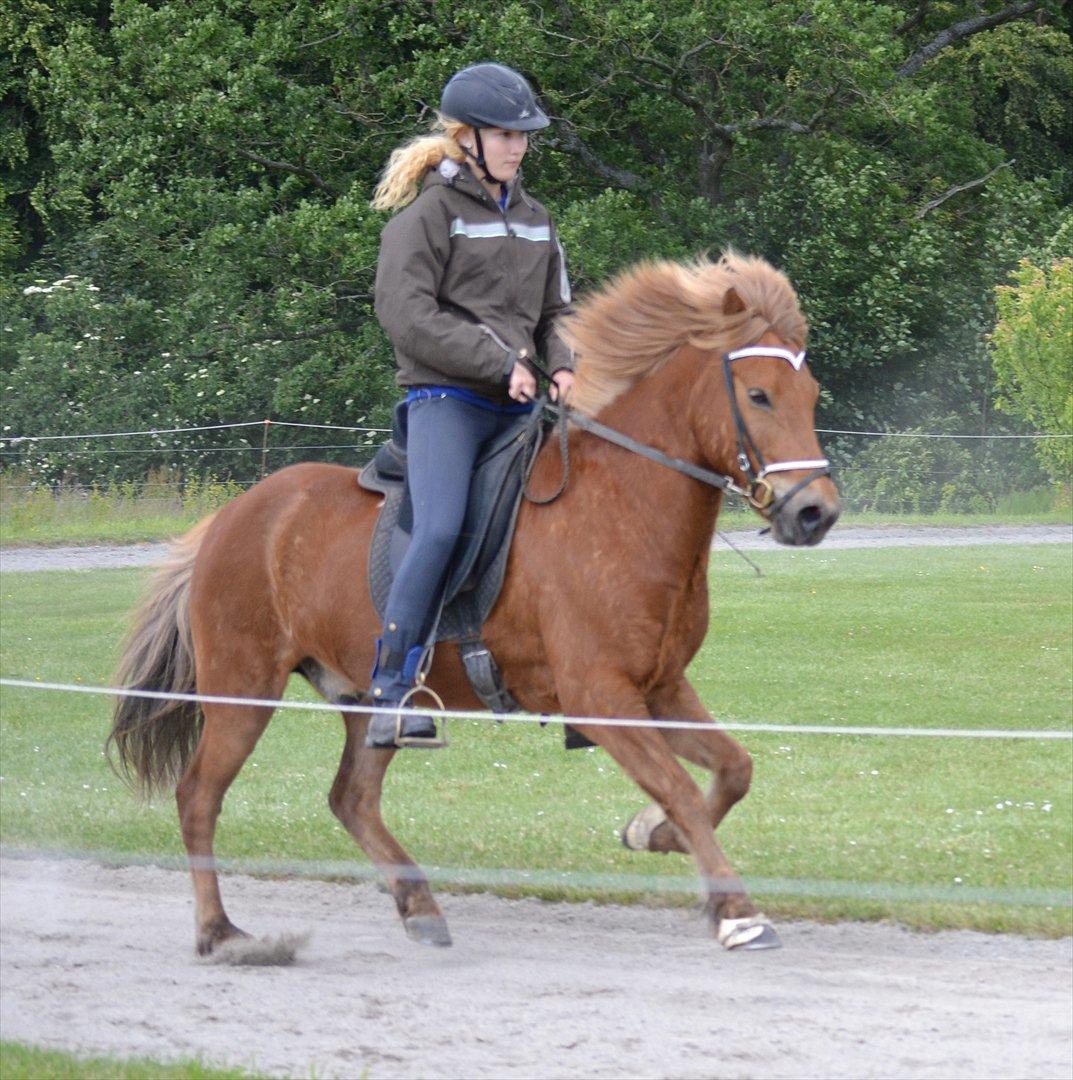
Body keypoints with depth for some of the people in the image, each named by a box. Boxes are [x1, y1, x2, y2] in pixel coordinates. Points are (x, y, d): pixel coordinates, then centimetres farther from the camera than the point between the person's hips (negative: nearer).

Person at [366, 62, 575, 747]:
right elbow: (407, 313, -11)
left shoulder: (534, 220, 20)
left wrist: (563, 367, 3)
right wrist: (498, 363, -14)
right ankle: (392, 691, -23)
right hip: (446, 399, -7)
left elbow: (555, 313, 25)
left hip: (518, 406, 7)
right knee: (441, 529, -25)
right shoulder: (429, 213, -2)